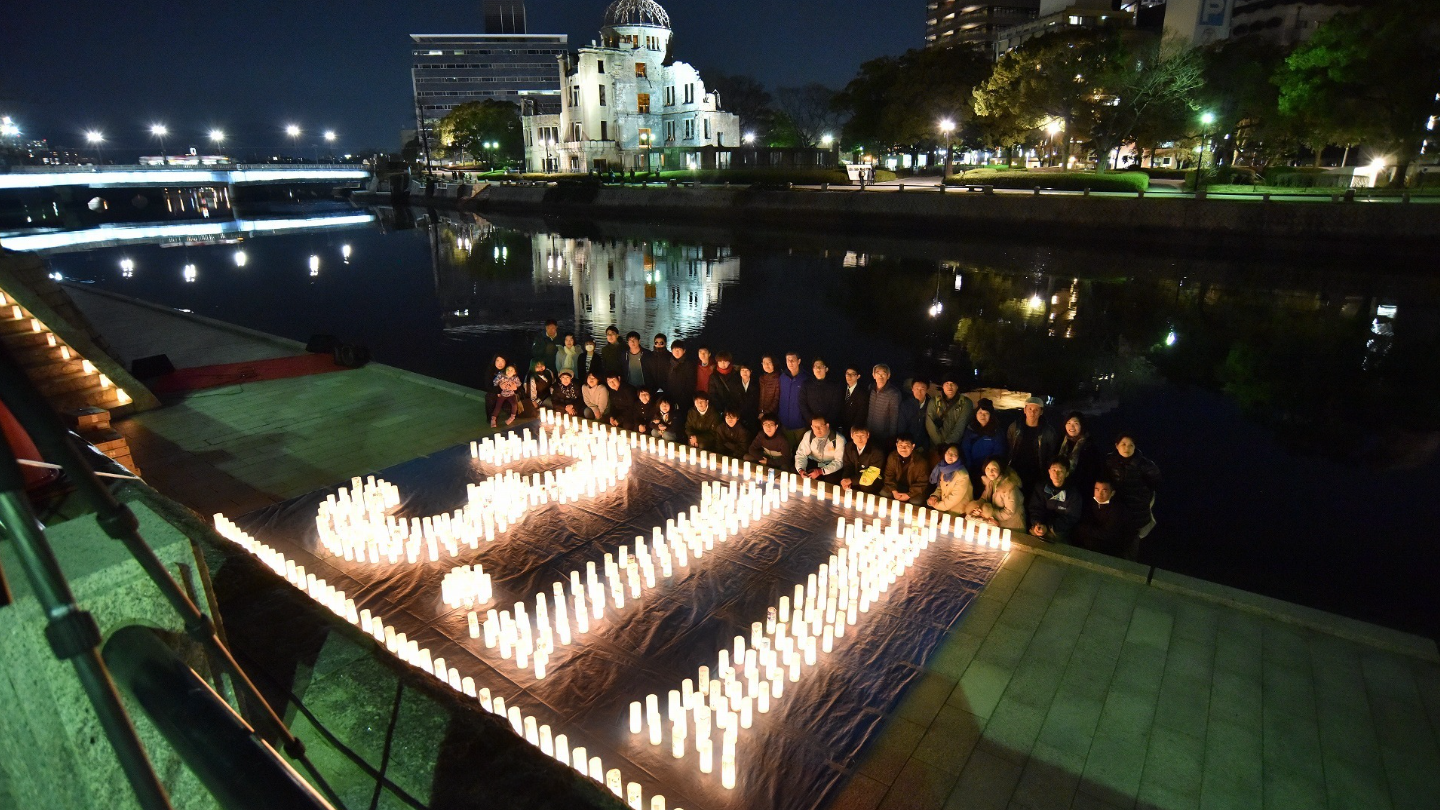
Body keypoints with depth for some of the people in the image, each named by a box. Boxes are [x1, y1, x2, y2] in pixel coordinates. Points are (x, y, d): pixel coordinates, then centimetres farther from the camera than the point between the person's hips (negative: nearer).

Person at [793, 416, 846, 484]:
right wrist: (801, 470, -28)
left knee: (831, 481, -32)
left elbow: (839, 461, -16)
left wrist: (821, 471, -30)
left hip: (831, 466, -3)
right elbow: (801, 455, -6)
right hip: (813, 463, 3)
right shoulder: (808, 435, -9)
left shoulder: (839, 439, -18)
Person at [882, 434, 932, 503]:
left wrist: (909, 495, -22)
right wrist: (894, 491, -16)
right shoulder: (892, 457, -14)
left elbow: (922, 484, -16)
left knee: (916, 501, -29)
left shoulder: (921, 462, -24)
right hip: (898, 486, 4)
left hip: (914, 490, -3)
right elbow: (889, 476, -4)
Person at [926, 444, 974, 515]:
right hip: (944, 508, 6)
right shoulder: (944, 468, -1)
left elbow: (953, 499, -21)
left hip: (957, 513, -6)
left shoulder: (962, 475, -22)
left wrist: (936, 505, -10)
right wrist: (935, 496, -6)